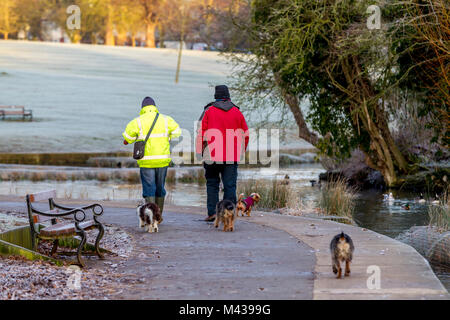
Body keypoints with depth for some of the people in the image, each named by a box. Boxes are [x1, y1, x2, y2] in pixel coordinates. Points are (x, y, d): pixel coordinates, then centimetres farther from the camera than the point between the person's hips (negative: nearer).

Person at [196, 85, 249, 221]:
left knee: (212, 184, 9)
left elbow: (201, 133, -4)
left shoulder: (209, 111, -2)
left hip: (212, 155, -1)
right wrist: (241, 152, 21)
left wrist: (200, 152, 4)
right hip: (232, 157, 1)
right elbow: (245, 134, 10)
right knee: (230, 185, 4)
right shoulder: (237, 112, 6)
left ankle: (212, 212, 1)